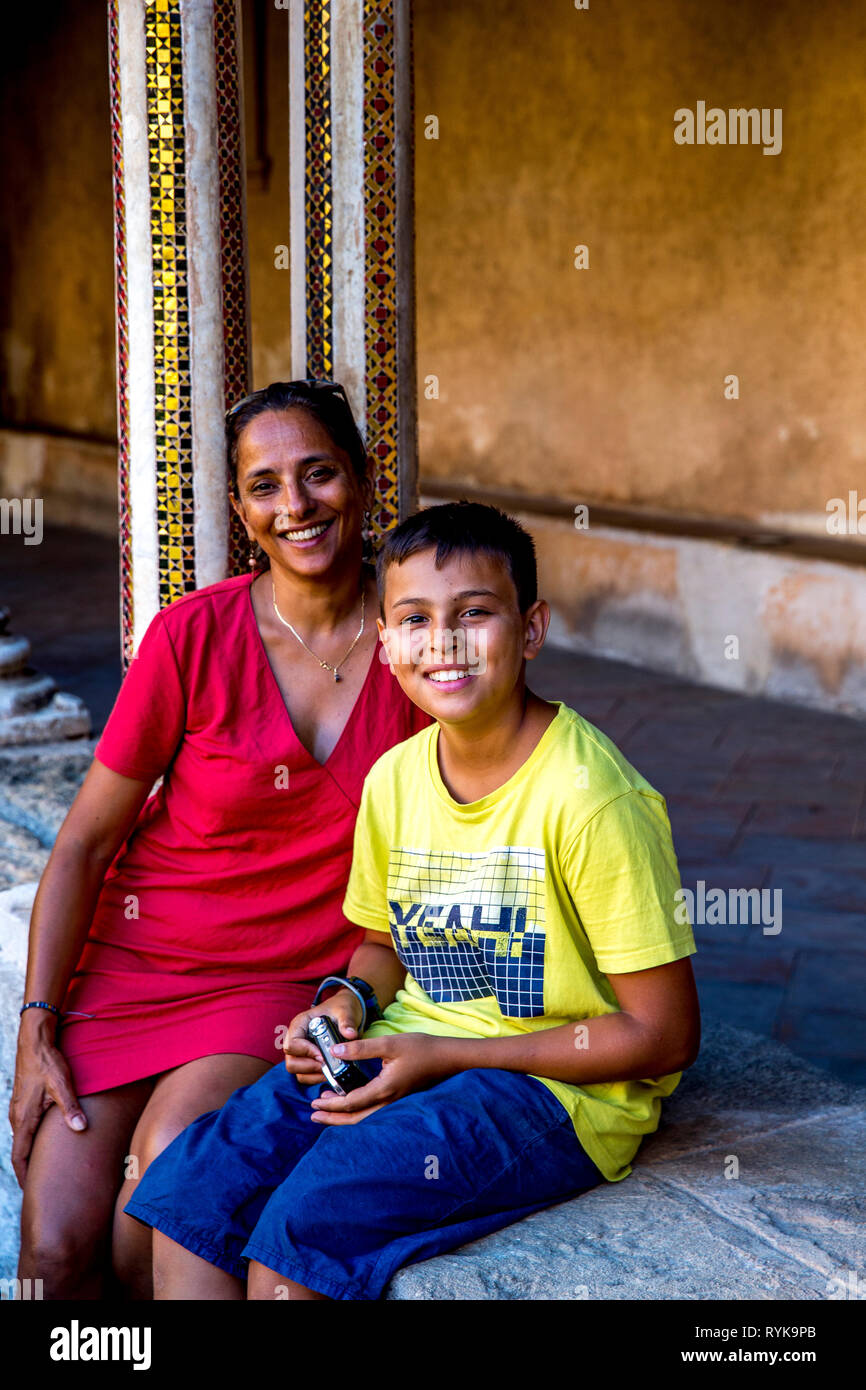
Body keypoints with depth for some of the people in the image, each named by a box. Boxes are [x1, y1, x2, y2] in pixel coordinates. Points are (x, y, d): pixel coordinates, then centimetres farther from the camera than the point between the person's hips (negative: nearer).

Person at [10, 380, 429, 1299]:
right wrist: (36, 1028, -8)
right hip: (135, 960, 0)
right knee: (56, 1247, -15)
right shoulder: (193, 635, -7)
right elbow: (84, 845, -2)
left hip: (285, 988, 0)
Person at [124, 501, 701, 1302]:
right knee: (184, 1191, -10)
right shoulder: (395, 778, 2)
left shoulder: (589, 798, -19)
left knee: (304, 1223, -25)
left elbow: (664, 1035, -16)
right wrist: (346, 1002, -5)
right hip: (405, 1052, 7)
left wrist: (446, 1056, -16)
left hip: (557, 1088, -6)